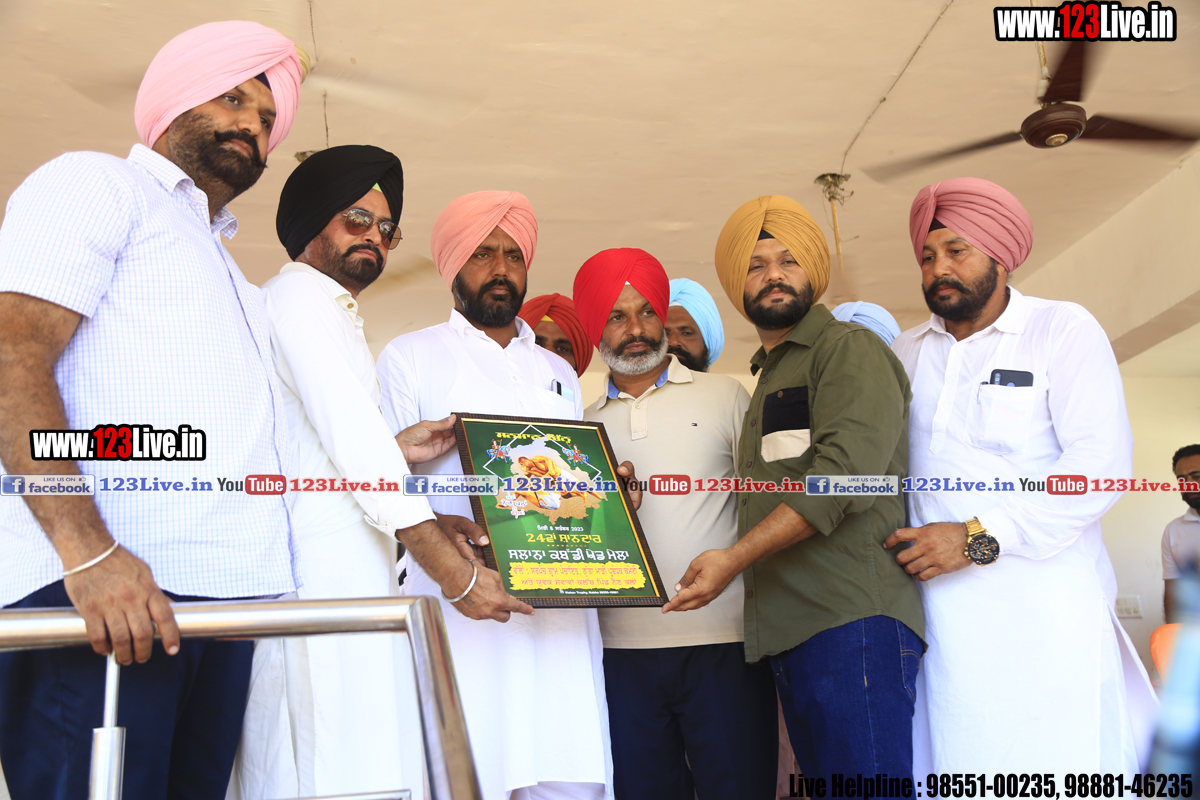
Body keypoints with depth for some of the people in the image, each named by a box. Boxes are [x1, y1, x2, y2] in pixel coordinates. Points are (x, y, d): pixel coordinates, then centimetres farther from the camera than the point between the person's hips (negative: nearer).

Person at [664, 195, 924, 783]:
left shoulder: (849, 349, -1)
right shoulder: (768, 380, 26)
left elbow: (846, 471, -15)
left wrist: (735, 557, -15)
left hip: (853, 622, -8)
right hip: (788, 632, 8)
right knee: (827, 783, 9)